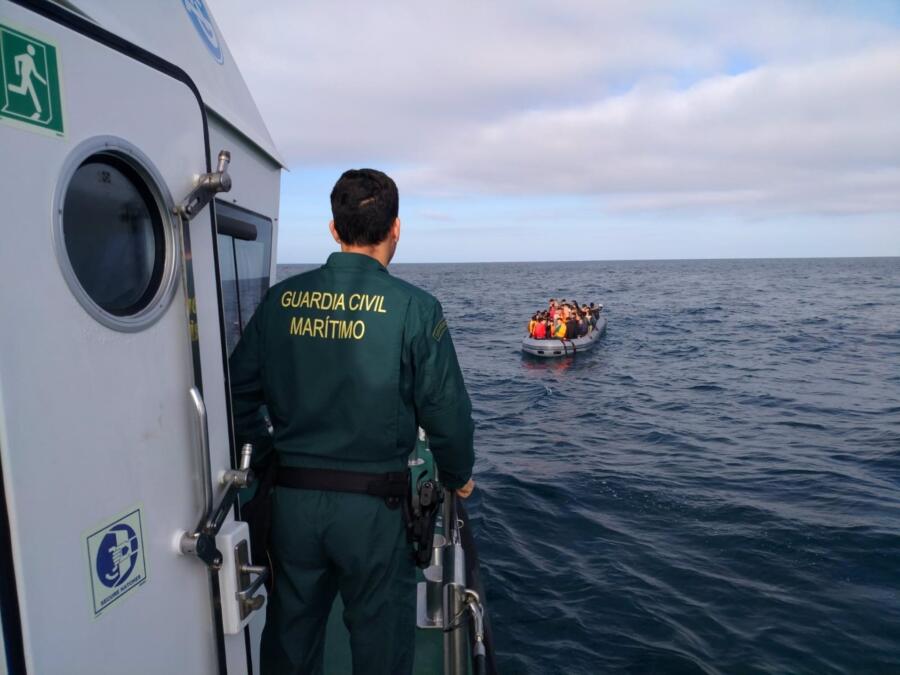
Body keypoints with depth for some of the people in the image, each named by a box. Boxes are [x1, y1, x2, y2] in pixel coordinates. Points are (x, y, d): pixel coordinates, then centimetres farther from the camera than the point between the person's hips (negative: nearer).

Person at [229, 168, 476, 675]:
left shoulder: (281, 298, -1)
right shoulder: (414, 308, -12)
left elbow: (238, 391, 4)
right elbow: (446, 408, -10)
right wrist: (458, 476, 7)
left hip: (292, 496, 4)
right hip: (372, 504, -3)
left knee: (291, 634, 22)